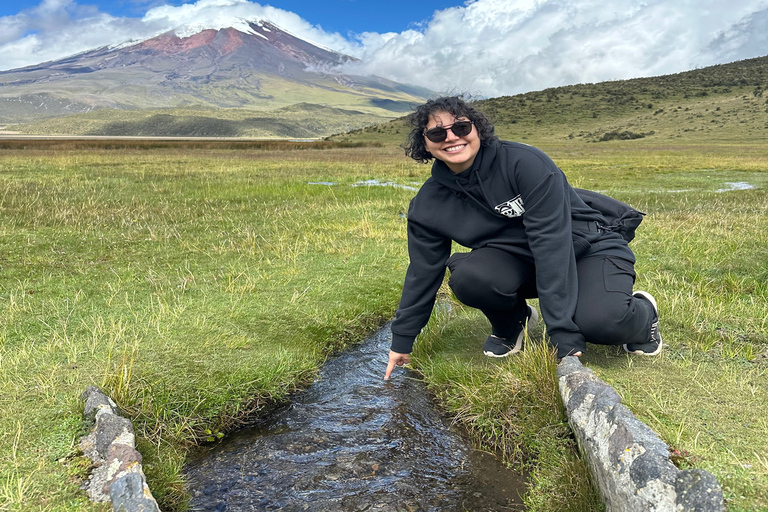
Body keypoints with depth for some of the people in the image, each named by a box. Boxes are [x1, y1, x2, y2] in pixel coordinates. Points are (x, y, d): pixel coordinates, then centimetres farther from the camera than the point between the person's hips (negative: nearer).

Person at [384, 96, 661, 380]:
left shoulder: (524, 161, -24)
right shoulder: (427, 205, -8)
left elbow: (551, 241, -30)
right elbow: (423, 272, 2)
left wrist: (563, 331, -34)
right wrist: (402, 341, 6)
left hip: (584, 249, -3)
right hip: (519, 261, 4)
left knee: (601, 322, -33)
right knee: (468, 276, -30)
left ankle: (641, 313, 8)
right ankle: (511, 323, 6)